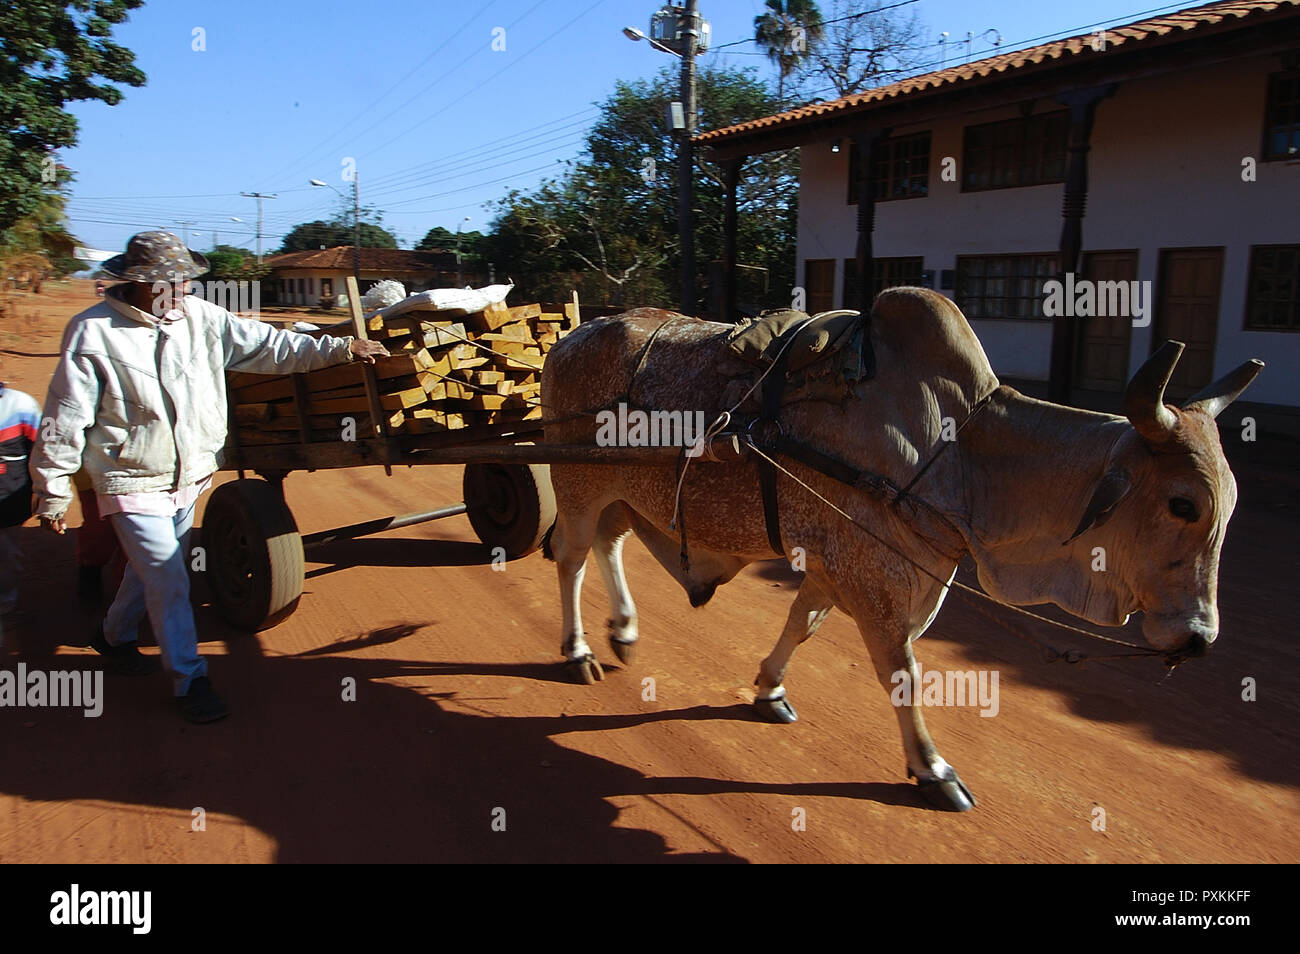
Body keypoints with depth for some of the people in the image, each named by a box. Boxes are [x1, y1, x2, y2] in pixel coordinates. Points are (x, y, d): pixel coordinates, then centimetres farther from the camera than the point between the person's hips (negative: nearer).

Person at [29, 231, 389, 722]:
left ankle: (115, 636, 48)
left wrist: (338, 349, -5)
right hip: (134, 484, -6)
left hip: (190, 478, 6)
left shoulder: (201, 317, -4)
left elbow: (267, 345, 1)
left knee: (153, 569, 22)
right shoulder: (93, 332, -16)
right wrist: (52, 491, -8)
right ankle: (190, 680, 8)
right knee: (169, 580, -6)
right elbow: (64, 419, -11)